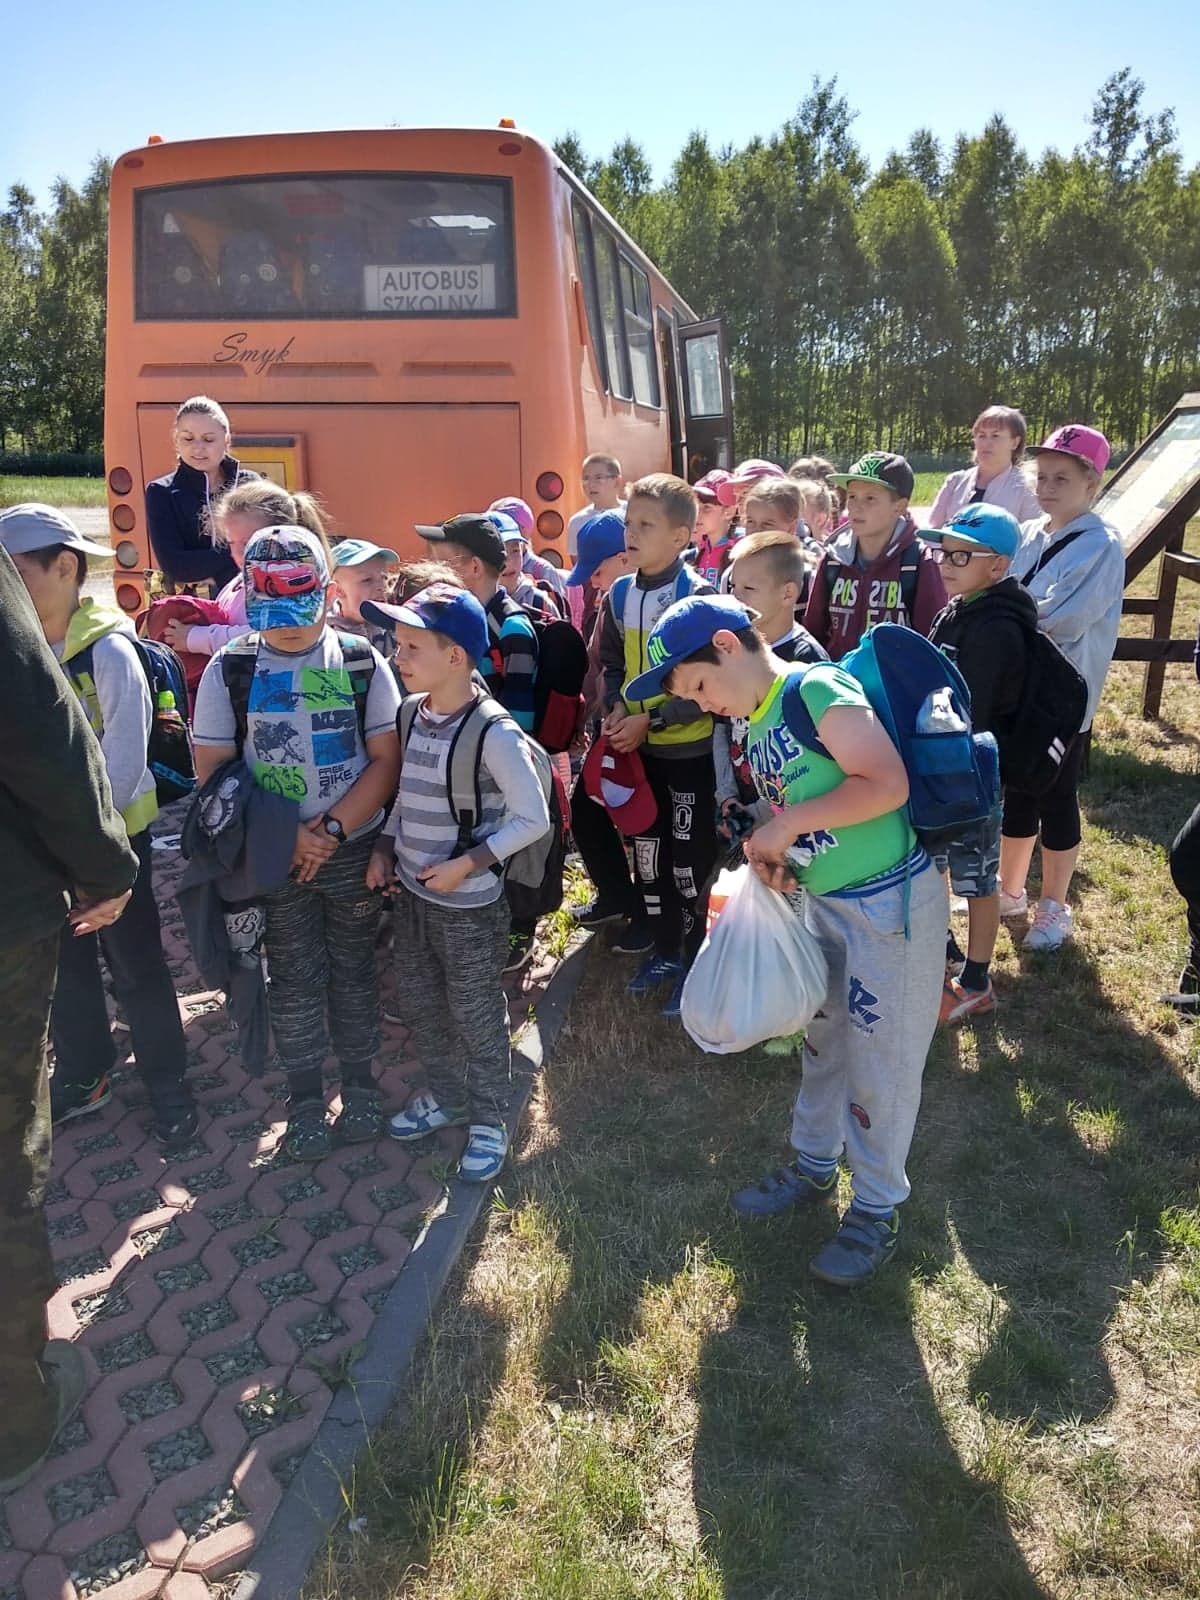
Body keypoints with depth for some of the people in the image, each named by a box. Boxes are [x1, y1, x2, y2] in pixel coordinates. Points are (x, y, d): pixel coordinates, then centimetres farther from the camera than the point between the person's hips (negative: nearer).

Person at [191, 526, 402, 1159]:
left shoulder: (362, 663, -5)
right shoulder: (229, 670, -4)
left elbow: (387, 759, -6)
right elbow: (212, 770, -3)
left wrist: (331, 830, -15)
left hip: (355, 848, 0)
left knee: (353, 969, 12)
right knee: (294, 978, 9)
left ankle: (359, 1079, 30)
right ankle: (304, 1095, 25)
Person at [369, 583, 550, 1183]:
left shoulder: (494, 732, -21)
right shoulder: (411, 714, 0)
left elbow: (533, 819, -17)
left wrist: (467, 864, -20)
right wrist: (384, 847, 3)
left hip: (469, 906, -7)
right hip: (410, 893, 7)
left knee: (477, 1019, 9)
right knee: (416, 1005, 21)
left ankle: (487, 1121, 30)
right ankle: (445, 1096, 44)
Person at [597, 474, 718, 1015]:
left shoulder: (699, 597, -15)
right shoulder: (619, 595, 2)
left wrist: (652, 719, -21)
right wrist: (616, 710, -6)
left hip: (691, 751, -6)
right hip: (638, 748, 6)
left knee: (690, 862, 5)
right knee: (648, 856, 16)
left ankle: (693, 962, 23)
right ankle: (664, 951, 34)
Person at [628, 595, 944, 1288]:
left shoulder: (816, 689, -19)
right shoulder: (755, 729, 8)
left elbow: (888, 783, -27)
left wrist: (785, 823, -21)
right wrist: (771, 856, -3)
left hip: (892, 901, -8)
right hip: (823, 902, 9)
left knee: (879, 1063, 5)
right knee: (823, 1041, 22)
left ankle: (878, 1210, 25)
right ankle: (815, 1167, 42)